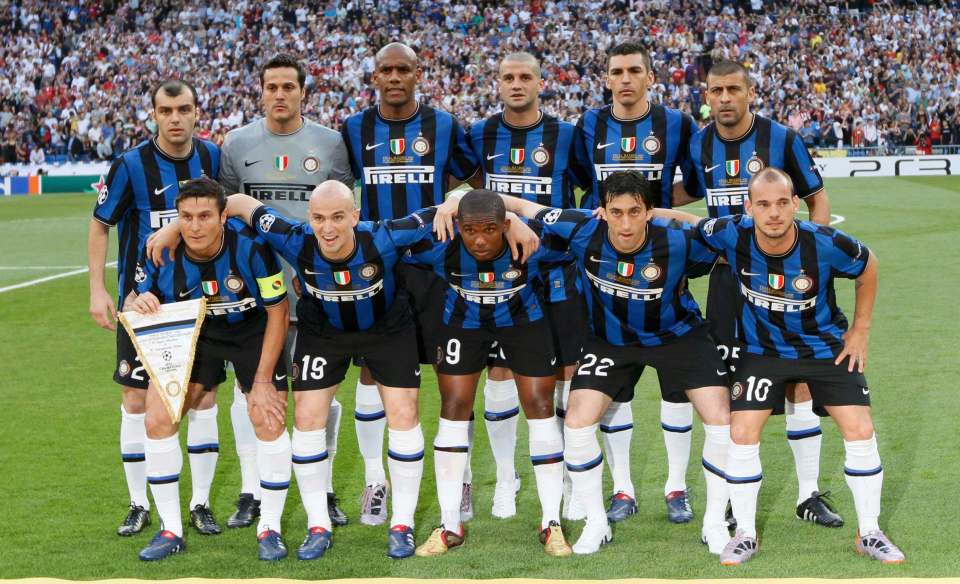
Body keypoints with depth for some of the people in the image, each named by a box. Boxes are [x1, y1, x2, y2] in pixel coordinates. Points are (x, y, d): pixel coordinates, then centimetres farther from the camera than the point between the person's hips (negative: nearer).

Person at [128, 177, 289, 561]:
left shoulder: (251, 245, -30)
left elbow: (278, 310, -17)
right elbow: (139, 299, -5)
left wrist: (263, 379, -15)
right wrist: (138, 303, -32)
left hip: (252, 332, -2)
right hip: (192, 335, 3)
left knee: (268, 421, -13)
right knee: (157, 419, -9)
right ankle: (170, 532, 6)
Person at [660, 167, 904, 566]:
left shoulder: (827, 244, -28)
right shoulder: (733, 236, -26)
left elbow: (868, 267, -6)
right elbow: (685, 220, -7)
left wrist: (860, 329, -2)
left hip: (827, 347, -1)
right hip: (762, 349, 1)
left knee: (860, 432, -6)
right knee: (743, 434, -7)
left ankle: (869, 533, 12)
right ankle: (745, 534, 12)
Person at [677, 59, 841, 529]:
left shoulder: (782, 139, -7)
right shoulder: (699, 146, 3)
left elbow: (817, 199, 1)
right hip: (727, 275, 2)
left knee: (796, 378, -2)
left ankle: (809, 494, 8)